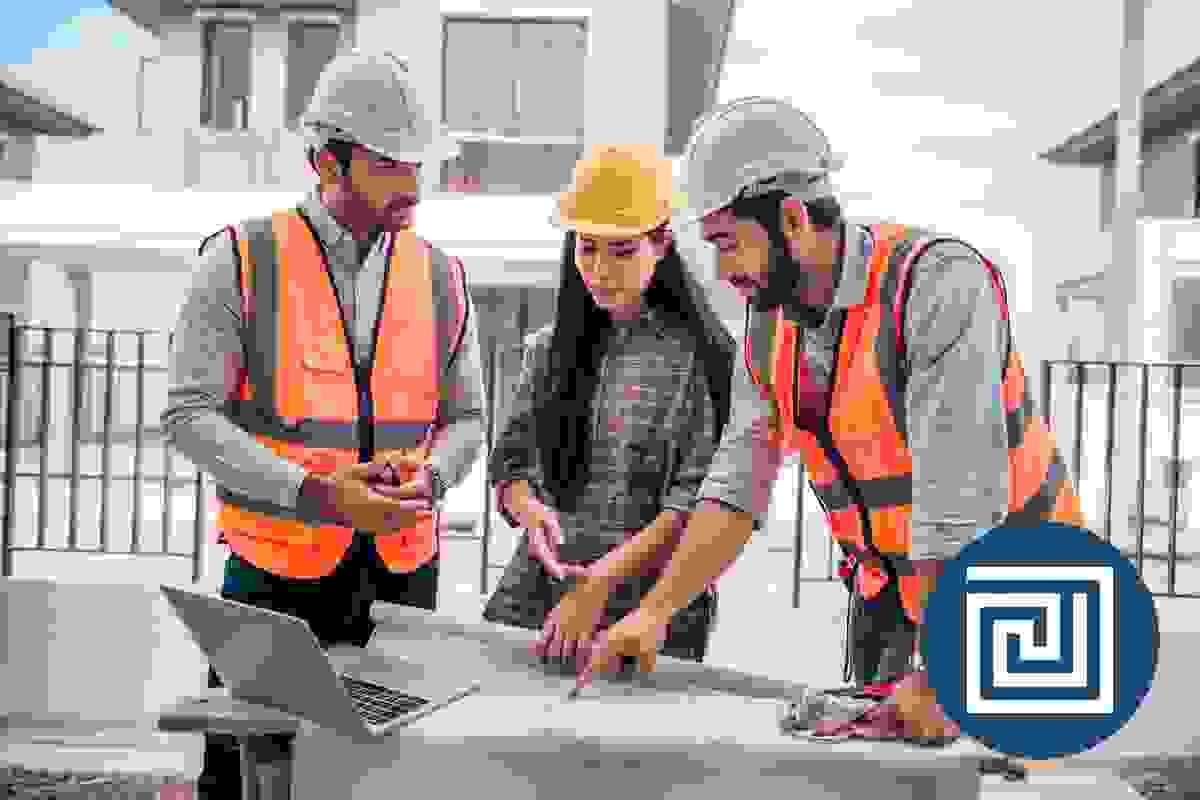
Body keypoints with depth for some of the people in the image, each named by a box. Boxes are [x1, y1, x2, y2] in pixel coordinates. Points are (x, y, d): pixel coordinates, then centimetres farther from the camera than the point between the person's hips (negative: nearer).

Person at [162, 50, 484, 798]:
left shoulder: (440, 275, 6)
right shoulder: (242, 260, -5)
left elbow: (465, 419, 13)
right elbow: (190, 415, -8)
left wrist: (428, 479, -10)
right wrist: (314, 493, -19)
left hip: (403, 569, 3)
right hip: (277, 568, -3)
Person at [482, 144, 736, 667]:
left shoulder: (698, 354, -4)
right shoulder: (549, 348, 12)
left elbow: (696, 496, -11)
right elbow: (510, 462, 13)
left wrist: (611, 575, -21)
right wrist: (531, 509, -10)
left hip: (650, 606, -4)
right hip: (535, 595, 4)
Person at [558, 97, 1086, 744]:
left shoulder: (940, 283, -24)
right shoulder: (769, 326, -1)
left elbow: (961, 500, -29)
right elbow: (736, 489, -1)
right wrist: (654, 612, -13)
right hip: (899, 598, 6)